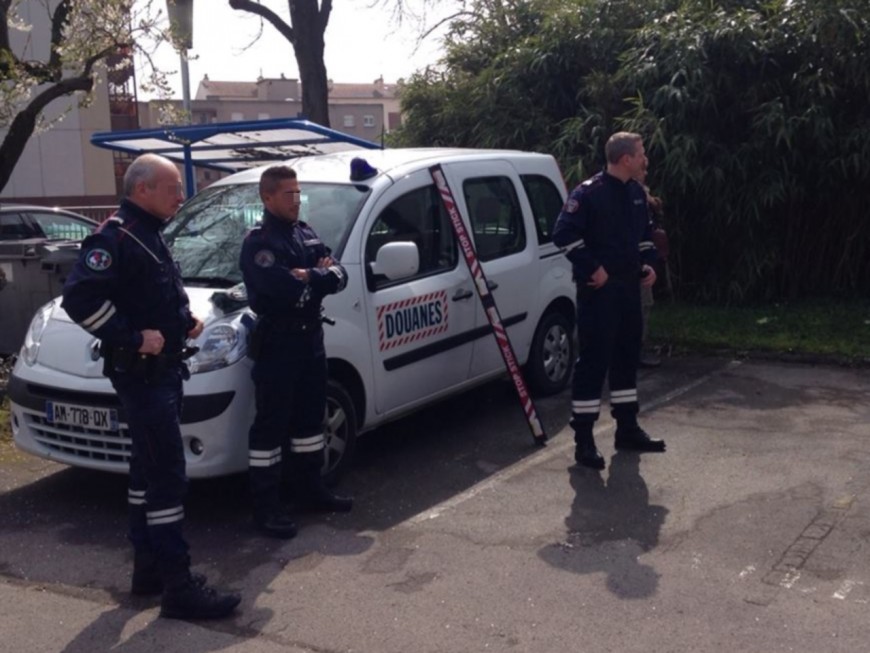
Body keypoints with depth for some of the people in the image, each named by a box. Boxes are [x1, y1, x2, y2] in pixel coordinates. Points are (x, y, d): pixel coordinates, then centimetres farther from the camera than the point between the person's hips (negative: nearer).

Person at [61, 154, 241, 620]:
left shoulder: (149, 235, 15)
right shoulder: (115, 237, -16)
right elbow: (79, 297, -27)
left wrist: (185, 319, 8)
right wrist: (133, 338, -25)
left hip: (161, 371, 10)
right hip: (140, 373, -10)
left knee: (149, 469, 15)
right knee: (167, 474, -9)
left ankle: (149, 568, 26)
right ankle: (178, 587, -4)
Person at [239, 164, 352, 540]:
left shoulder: (307, 235, 13)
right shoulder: (258, 243, -12)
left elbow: (339, 277, 4)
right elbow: (285, 289, -27)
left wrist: (307, 277, -14)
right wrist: (319, 276, -11)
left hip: (311, 336, 8)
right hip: (277, 341, -8)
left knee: (310, 417, 16)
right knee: (271, 424, -3)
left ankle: (310, 489, 29)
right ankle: (266, 508, 2)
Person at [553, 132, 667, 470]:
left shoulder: (636, 192, 11)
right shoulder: (588, 193, -15)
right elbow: (563, 232, -20)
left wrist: (648, 263, 9)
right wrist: (592, 268, -19)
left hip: (628, 286, 8)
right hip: (598, 289, -8)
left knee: (627, 355, 14)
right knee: (594, 359, -7)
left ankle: (627, 429, 27)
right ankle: (583, 440, -1)